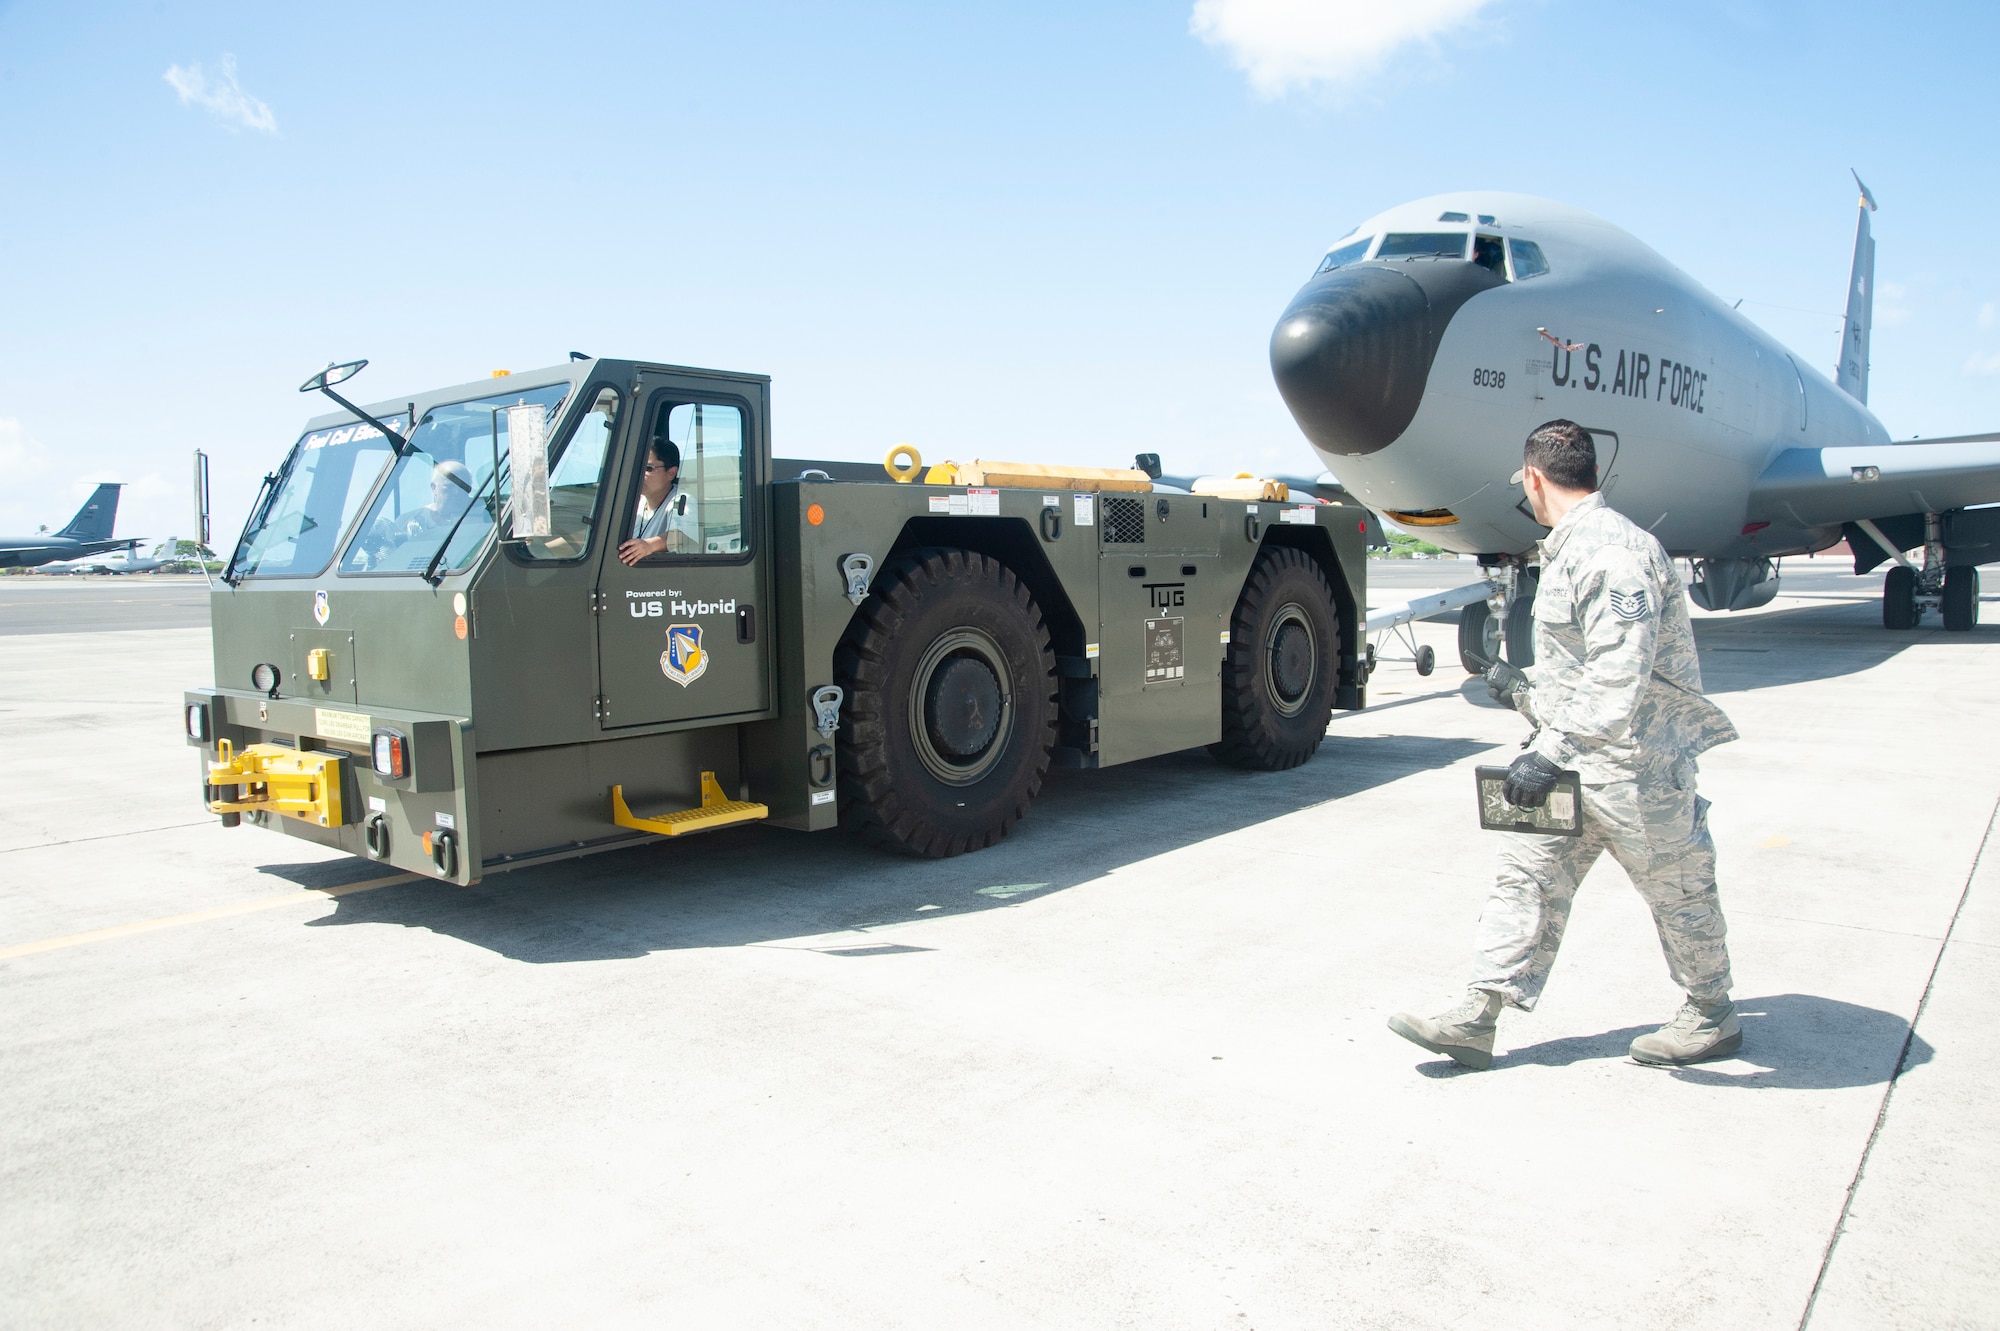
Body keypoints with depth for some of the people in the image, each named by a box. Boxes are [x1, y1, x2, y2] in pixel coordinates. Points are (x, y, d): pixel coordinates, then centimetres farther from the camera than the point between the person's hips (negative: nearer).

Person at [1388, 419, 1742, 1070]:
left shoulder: (1615, 550, -21)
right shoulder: (1569, 551, 12)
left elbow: (1618, 678, -29)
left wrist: (1551, 753, -31)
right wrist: (1523, 689, 26)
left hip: (1634, 760, -10)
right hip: (1574, 756, 10)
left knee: (1676, 890, 10)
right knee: (1526, 878, 4)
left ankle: (1713, 1018, 31)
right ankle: (1476, 1018, 6)